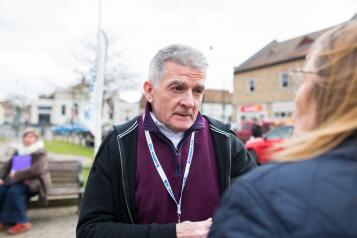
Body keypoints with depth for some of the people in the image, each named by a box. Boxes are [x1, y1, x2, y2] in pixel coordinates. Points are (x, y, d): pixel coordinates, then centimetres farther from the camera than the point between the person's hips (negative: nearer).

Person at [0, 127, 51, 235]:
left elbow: (37, 170, -18)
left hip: (32, 183, -6)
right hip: (16, 181, 6)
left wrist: (17, 174, -18)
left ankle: (22, 222, -24)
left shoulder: (40, 154, -2)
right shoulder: (18, 151, 18)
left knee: (14, 191, -33)